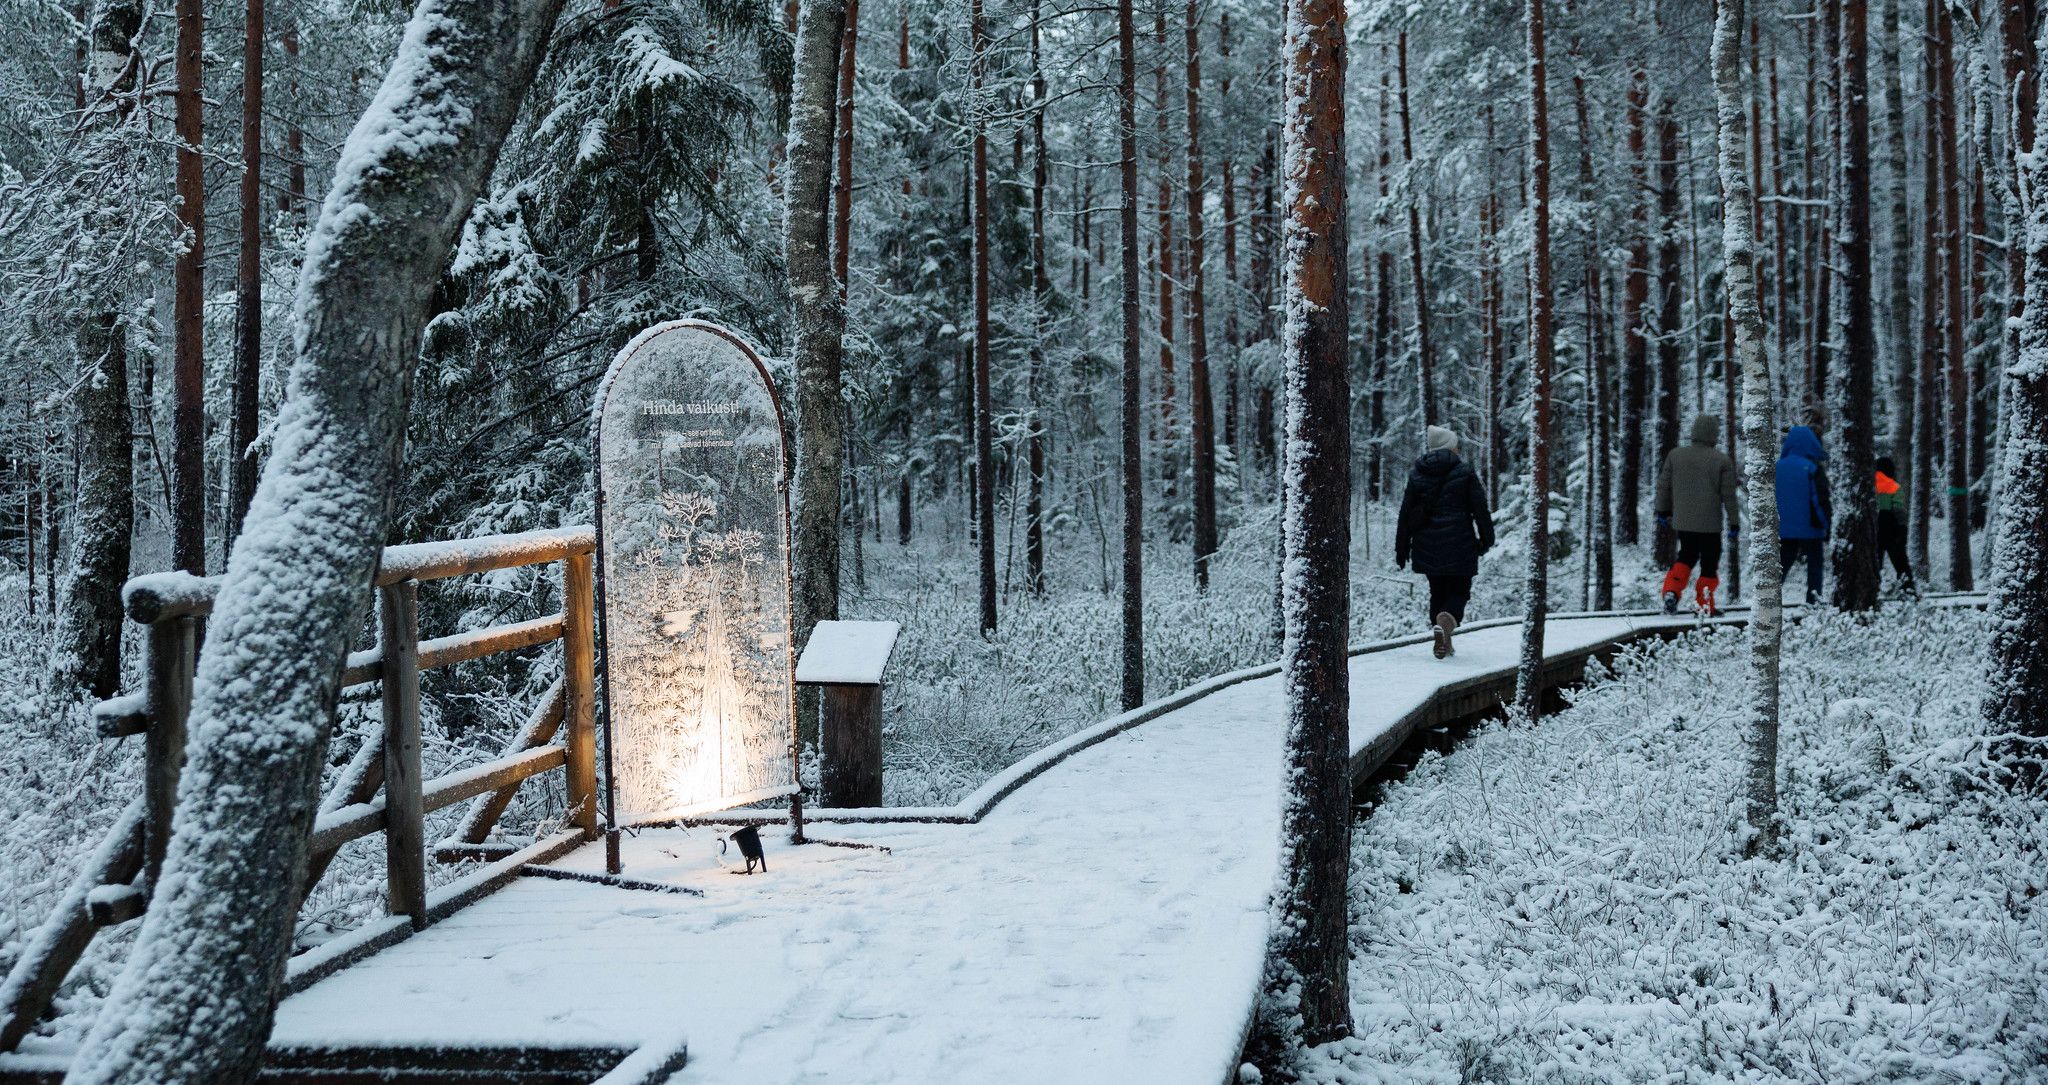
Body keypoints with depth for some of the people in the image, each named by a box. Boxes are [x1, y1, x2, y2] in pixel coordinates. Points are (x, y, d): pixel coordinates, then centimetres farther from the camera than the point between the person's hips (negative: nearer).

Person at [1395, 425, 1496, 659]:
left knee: (1437, 591, 16)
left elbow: (1405, 515, 6)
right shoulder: (1464, 474, -5)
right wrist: (1486, 540, 8)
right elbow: (1480, 509, -4)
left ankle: (1443, 641, 13)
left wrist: (1401, 551, 11)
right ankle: (1446, 621, -26)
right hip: (1458, 547, -3)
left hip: (1427, 549, 4)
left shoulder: (1416, 475, 5)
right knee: (1458, 591, 5)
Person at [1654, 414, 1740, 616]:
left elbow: (1663, 485, 8)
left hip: (1682, 522, 4)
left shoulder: (1676, 455, 0)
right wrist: (1733, 524, 2)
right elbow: (1729, 495, -6)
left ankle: (1671, 591, 1)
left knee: (1686, 556, 21)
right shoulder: (1722, 460, -8)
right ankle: (1704, 606, 10)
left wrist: (1663, 511, 21)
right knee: (1709, 563, 9)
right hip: (1710, 523, -3)